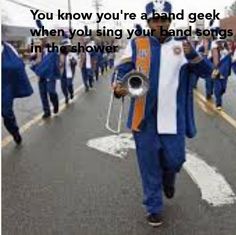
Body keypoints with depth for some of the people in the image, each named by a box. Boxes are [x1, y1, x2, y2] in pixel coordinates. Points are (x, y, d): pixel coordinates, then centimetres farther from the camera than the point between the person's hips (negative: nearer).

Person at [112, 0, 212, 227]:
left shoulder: (181, 45, 4)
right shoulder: (136, 44, 1)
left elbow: (207, 71, -1)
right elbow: (121, 70, -4)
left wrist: (192, 54, -22)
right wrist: (118, 86, -27)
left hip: (173, 118, 1)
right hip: (145, 117, -1)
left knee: (175, 159, 10)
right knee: (149, 165, 8)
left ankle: (168, 181, 47)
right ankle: (153, 208, 28)